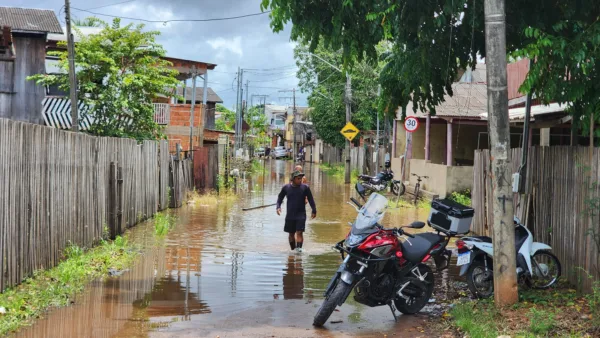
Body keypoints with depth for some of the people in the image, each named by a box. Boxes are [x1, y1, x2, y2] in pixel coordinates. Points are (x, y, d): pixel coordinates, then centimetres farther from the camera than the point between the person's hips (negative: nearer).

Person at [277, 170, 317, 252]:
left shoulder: (305, 187, -3)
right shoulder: (286, 188, 1)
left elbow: (311, 199, 5)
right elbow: (280, 197, 14)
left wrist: (314, 211, 4)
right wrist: (278, 207, -2)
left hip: (301, 215, -2)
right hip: (290, 215, 2)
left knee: (299, 232, -15)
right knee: (291, 233, 10)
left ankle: (299, 247, -21)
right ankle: (293, 248, 24)